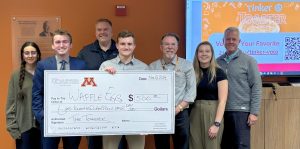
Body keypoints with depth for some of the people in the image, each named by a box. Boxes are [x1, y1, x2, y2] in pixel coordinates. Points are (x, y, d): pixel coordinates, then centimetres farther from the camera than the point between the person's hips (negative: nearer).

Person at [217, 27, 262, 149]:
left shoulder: (248, 61, 1)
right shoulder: (218, 61, 10)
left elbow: (256, 87, -3)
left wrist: (254, 112, -10)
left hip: (241, 112, -4)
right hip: (222, 112, 4)